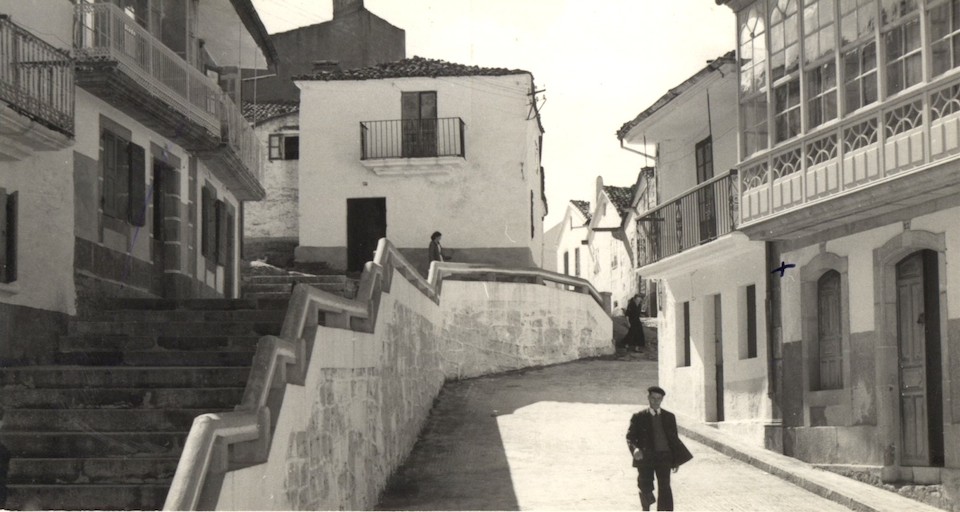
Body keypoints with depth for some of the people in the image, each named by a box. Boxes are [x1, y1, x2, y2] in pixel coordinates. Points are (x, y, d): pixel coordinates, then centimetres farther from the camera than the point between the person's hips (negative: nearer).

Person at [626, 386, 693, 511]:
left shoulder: (669, 416, 13)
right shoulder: (639, 417, 5)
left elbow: (674, 438, 15)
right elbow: (630, 436, 0)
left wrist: (676, 460, 10)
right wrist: (635, 449, -21)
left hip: (664, 456, 2)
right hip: (645, 457, -1)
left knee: (665, 487, -8)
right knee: (646, 488, -4)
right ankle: (646, 506, 28)